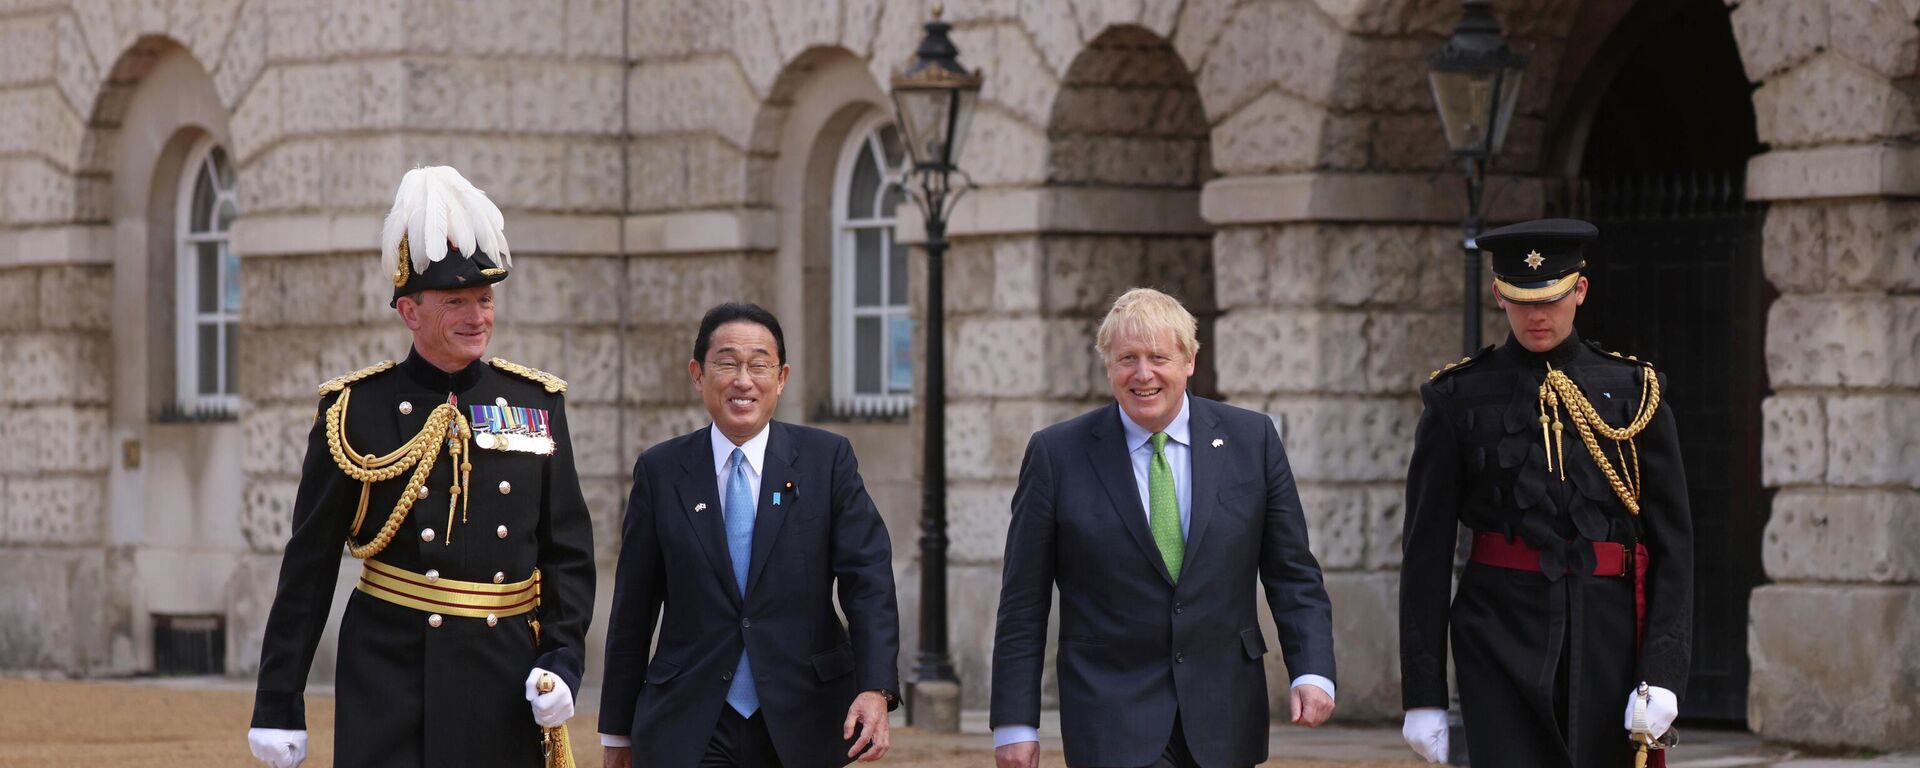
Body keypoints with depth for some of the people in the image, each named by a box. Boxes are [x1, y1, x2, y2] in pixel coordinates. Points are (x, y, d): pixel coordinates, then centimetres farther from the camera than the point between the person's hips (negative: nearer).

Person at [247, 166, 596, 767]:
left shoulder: (537, 403, 8)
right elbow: (308, 568, 2)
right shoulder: (353, 411, -1)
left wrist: (562, 660, -3)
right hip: (390, 685, -3)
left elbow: (569, 551, 11)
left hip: (508, 685, 3)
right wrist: (278, 704, 0)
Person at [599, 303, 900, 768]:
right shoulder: (660, 472, 4)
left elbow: (868, 580, -5)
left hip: (800, 727, 1)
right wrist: (618, 730, 8)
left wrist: (876, 689, -19)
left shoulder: (828, 459, 2)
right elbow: (633, 607, 7)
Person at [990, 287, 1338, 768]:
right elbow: (1023, 604, 1)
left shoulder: (1251, 440, 4)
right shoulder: (1057, 454, -1)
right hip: (1112, 723, -3)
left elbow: (1293, 576, 7)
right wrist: (1014, 722, -3)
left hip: (1222, 720, 3)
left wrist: (1313, 672, -7)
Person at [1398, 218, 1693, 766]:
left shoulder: (1634, 392, 6)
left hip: (1607, 635, 2)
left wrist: (1663, 673, -7)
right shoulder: (1460, 399, 3)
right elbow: (1426, 551, 3)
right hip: (1501, 638, -2)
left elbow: (1672, 543, 4)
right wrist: (1422, 694, -1)